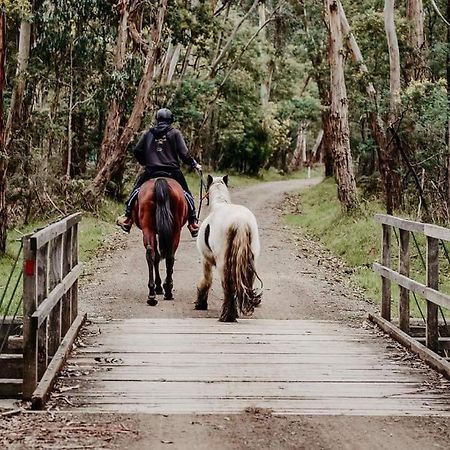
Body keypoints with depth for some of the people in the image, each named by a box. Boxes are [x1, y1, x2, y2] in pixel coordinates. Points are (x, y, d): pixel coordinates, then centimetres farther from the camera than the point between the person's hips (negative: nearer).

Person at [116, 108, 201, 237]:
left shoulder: (148, 134, 8)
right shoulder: (175, 133, 1)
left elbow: (137, 151, 10)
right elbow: (184, 153, -5)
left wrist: (144, 162, 29)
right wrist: (194, 164, 10)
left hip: (151, 172, 2)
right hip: (172, 171, -2)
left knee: (136, 189, 21)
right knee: (186, 193, 13)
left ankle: (128, 216, 15)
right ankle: (193, 221, 6)